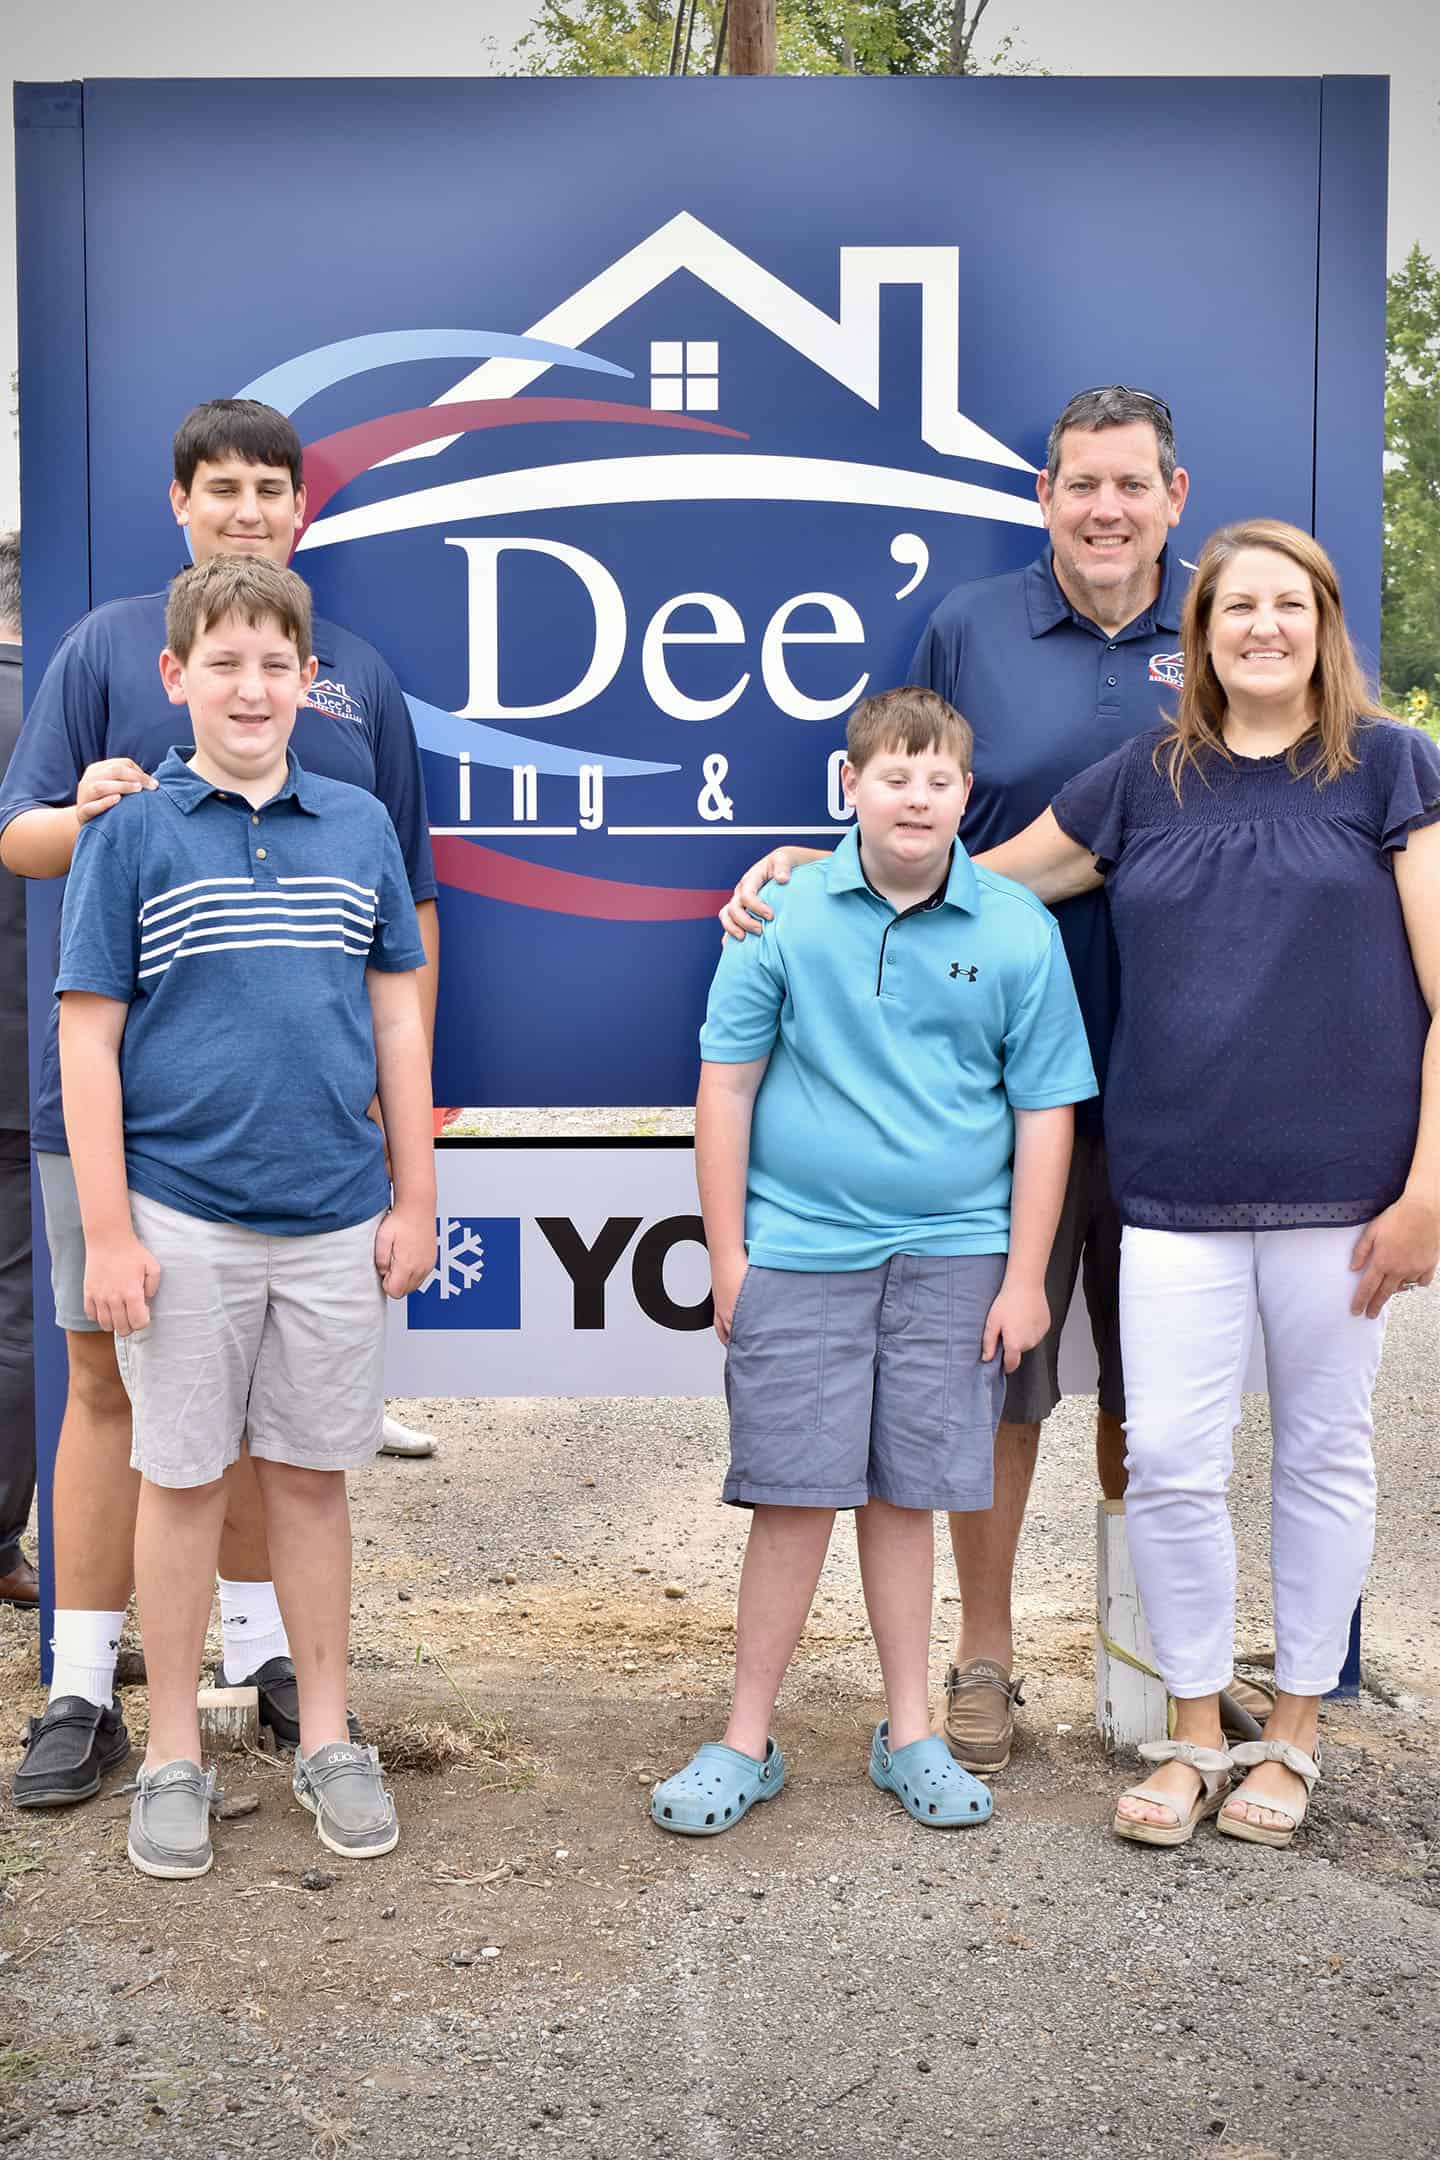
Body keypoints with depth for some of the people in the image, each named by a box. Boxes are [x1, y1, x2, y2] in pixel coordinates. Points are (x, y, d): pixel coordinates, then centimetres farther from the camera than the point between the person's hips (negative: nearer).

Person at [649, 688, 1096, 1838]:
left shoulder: (1018, 928, 0)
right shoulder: (786, 912, -2)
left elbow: (1044, 1112, 4)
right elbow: (726, 1085, 2)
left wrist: (1024, 1275, 1)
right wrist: (727, 1254, 0)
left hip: (952, 1256, 1)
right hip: (799, 1252, -1)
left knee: (904, 1496, 10)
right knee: (793, 1497, 3)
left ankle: (911, 1735, 24)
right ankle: (749, 1741, 17)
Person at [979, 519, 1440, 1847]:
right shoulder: (1146, 780, 8)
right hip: (1177, 1189, 2)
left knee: (1323, 1456, 9)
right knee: (1171, 1465, 1)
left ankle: (1294, 1735, 27)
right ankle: (1194, 1735, 21)